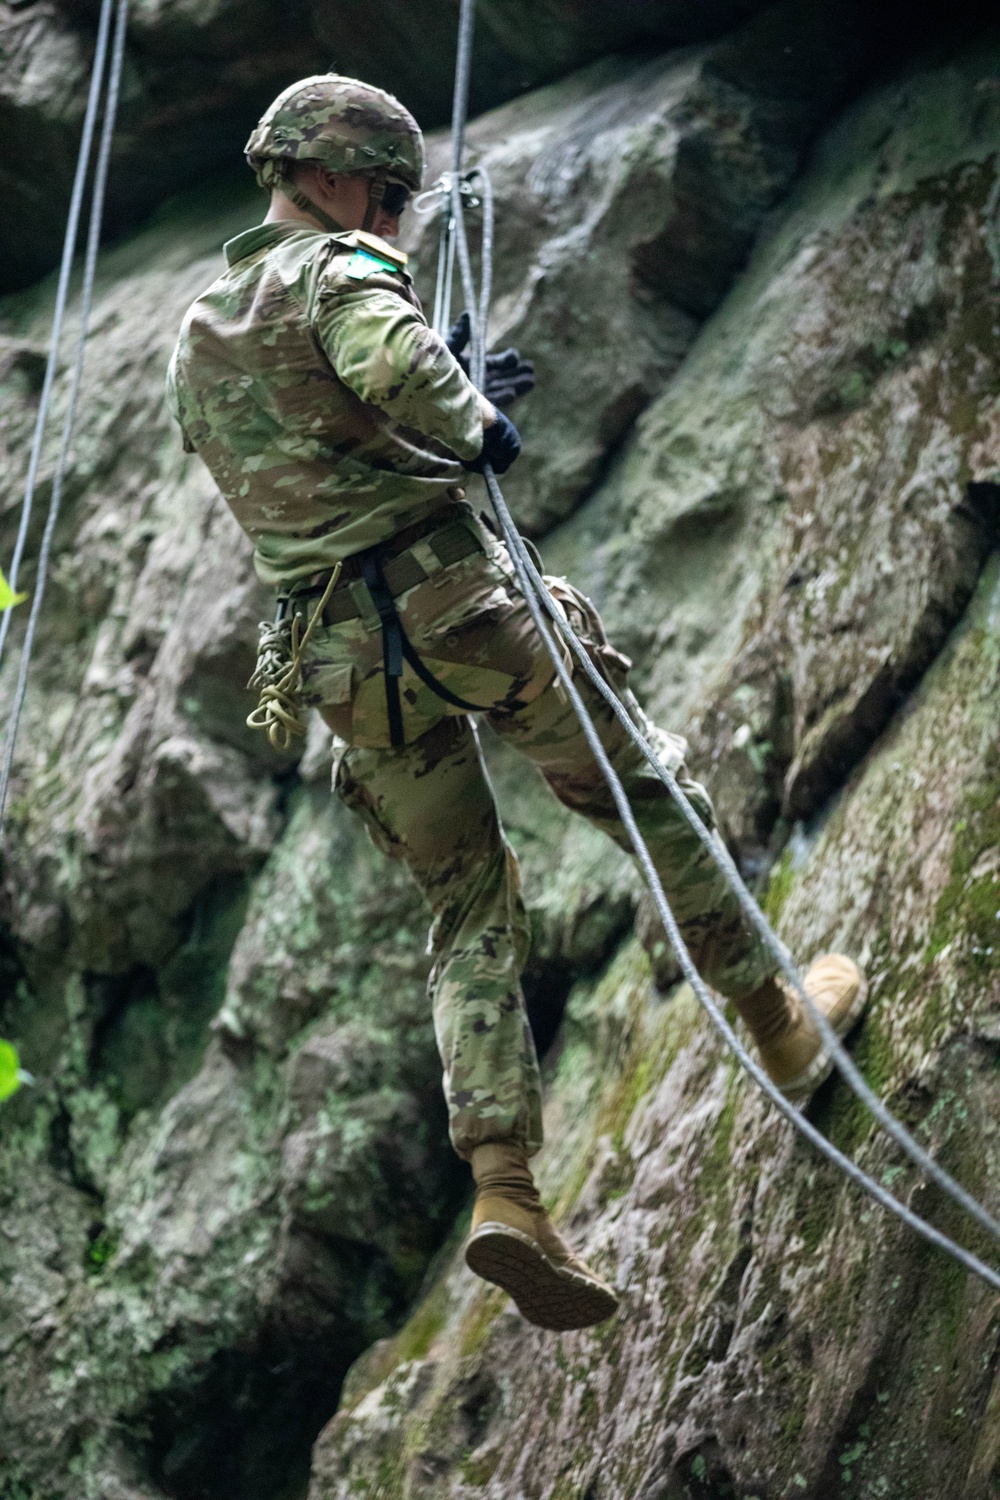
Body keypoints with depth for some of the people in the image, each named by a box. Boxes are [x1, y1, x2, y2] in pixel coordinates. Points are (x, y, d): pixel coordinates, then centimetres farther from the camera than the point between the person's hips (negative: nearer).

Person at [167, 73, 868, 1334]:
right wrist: (475, 425, -10)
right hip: (447, 599, -7)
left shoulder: (194, 346, 20)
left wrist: (455, 411, 32)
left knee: (469, 915, 10)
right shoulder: (337, 269, -5)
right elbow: (390, 358, -28)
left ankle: (504, 1196, -3)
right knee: (650, 797, 14)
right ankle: (780, 1025, 26)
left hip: (342, 660, 7)